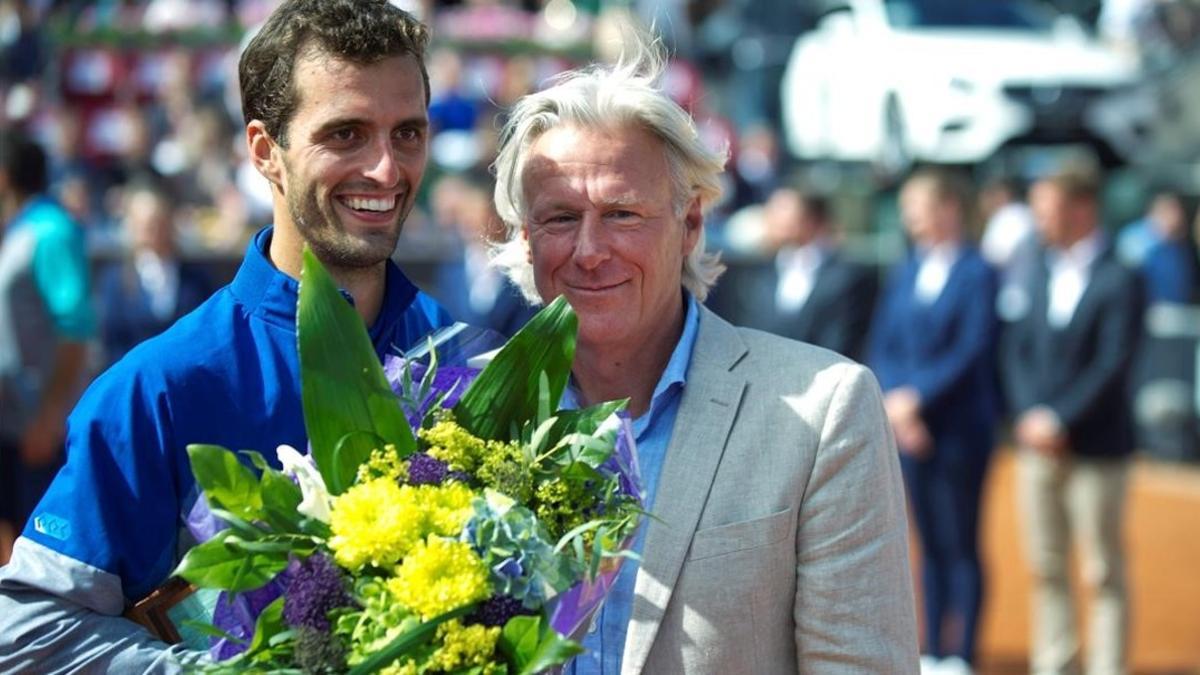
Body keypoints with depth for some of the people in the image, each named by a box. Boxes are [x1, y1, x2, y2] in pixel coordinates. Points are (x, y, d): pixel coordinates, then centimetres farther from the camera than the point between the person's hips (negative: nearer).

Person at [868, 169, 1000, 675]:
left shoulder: (977, 274, -7)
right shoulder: (904, 275, 12)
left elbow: (973, 352, -13)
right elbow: (881, 350, 10)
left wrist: (917, 398, -14)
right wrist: (893, 403, -6)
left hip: (960, 429, -6)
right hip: (909, 427, 6)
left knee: (961, 544, -2)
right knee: (930, 544, 10)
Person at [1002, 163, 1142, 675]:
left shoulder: (1119, 281, -9)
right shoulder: (1044, 276, 11)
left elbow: (1113, 365, -14)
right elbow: (1018, 349, 9)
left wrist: (1060, 421, -16)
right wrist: (1030, 414, -6)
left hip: (1095, 450, -6)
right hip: (1038, 444, 6)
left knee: (1103, 572, 0)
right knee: (1046, 570, 11)